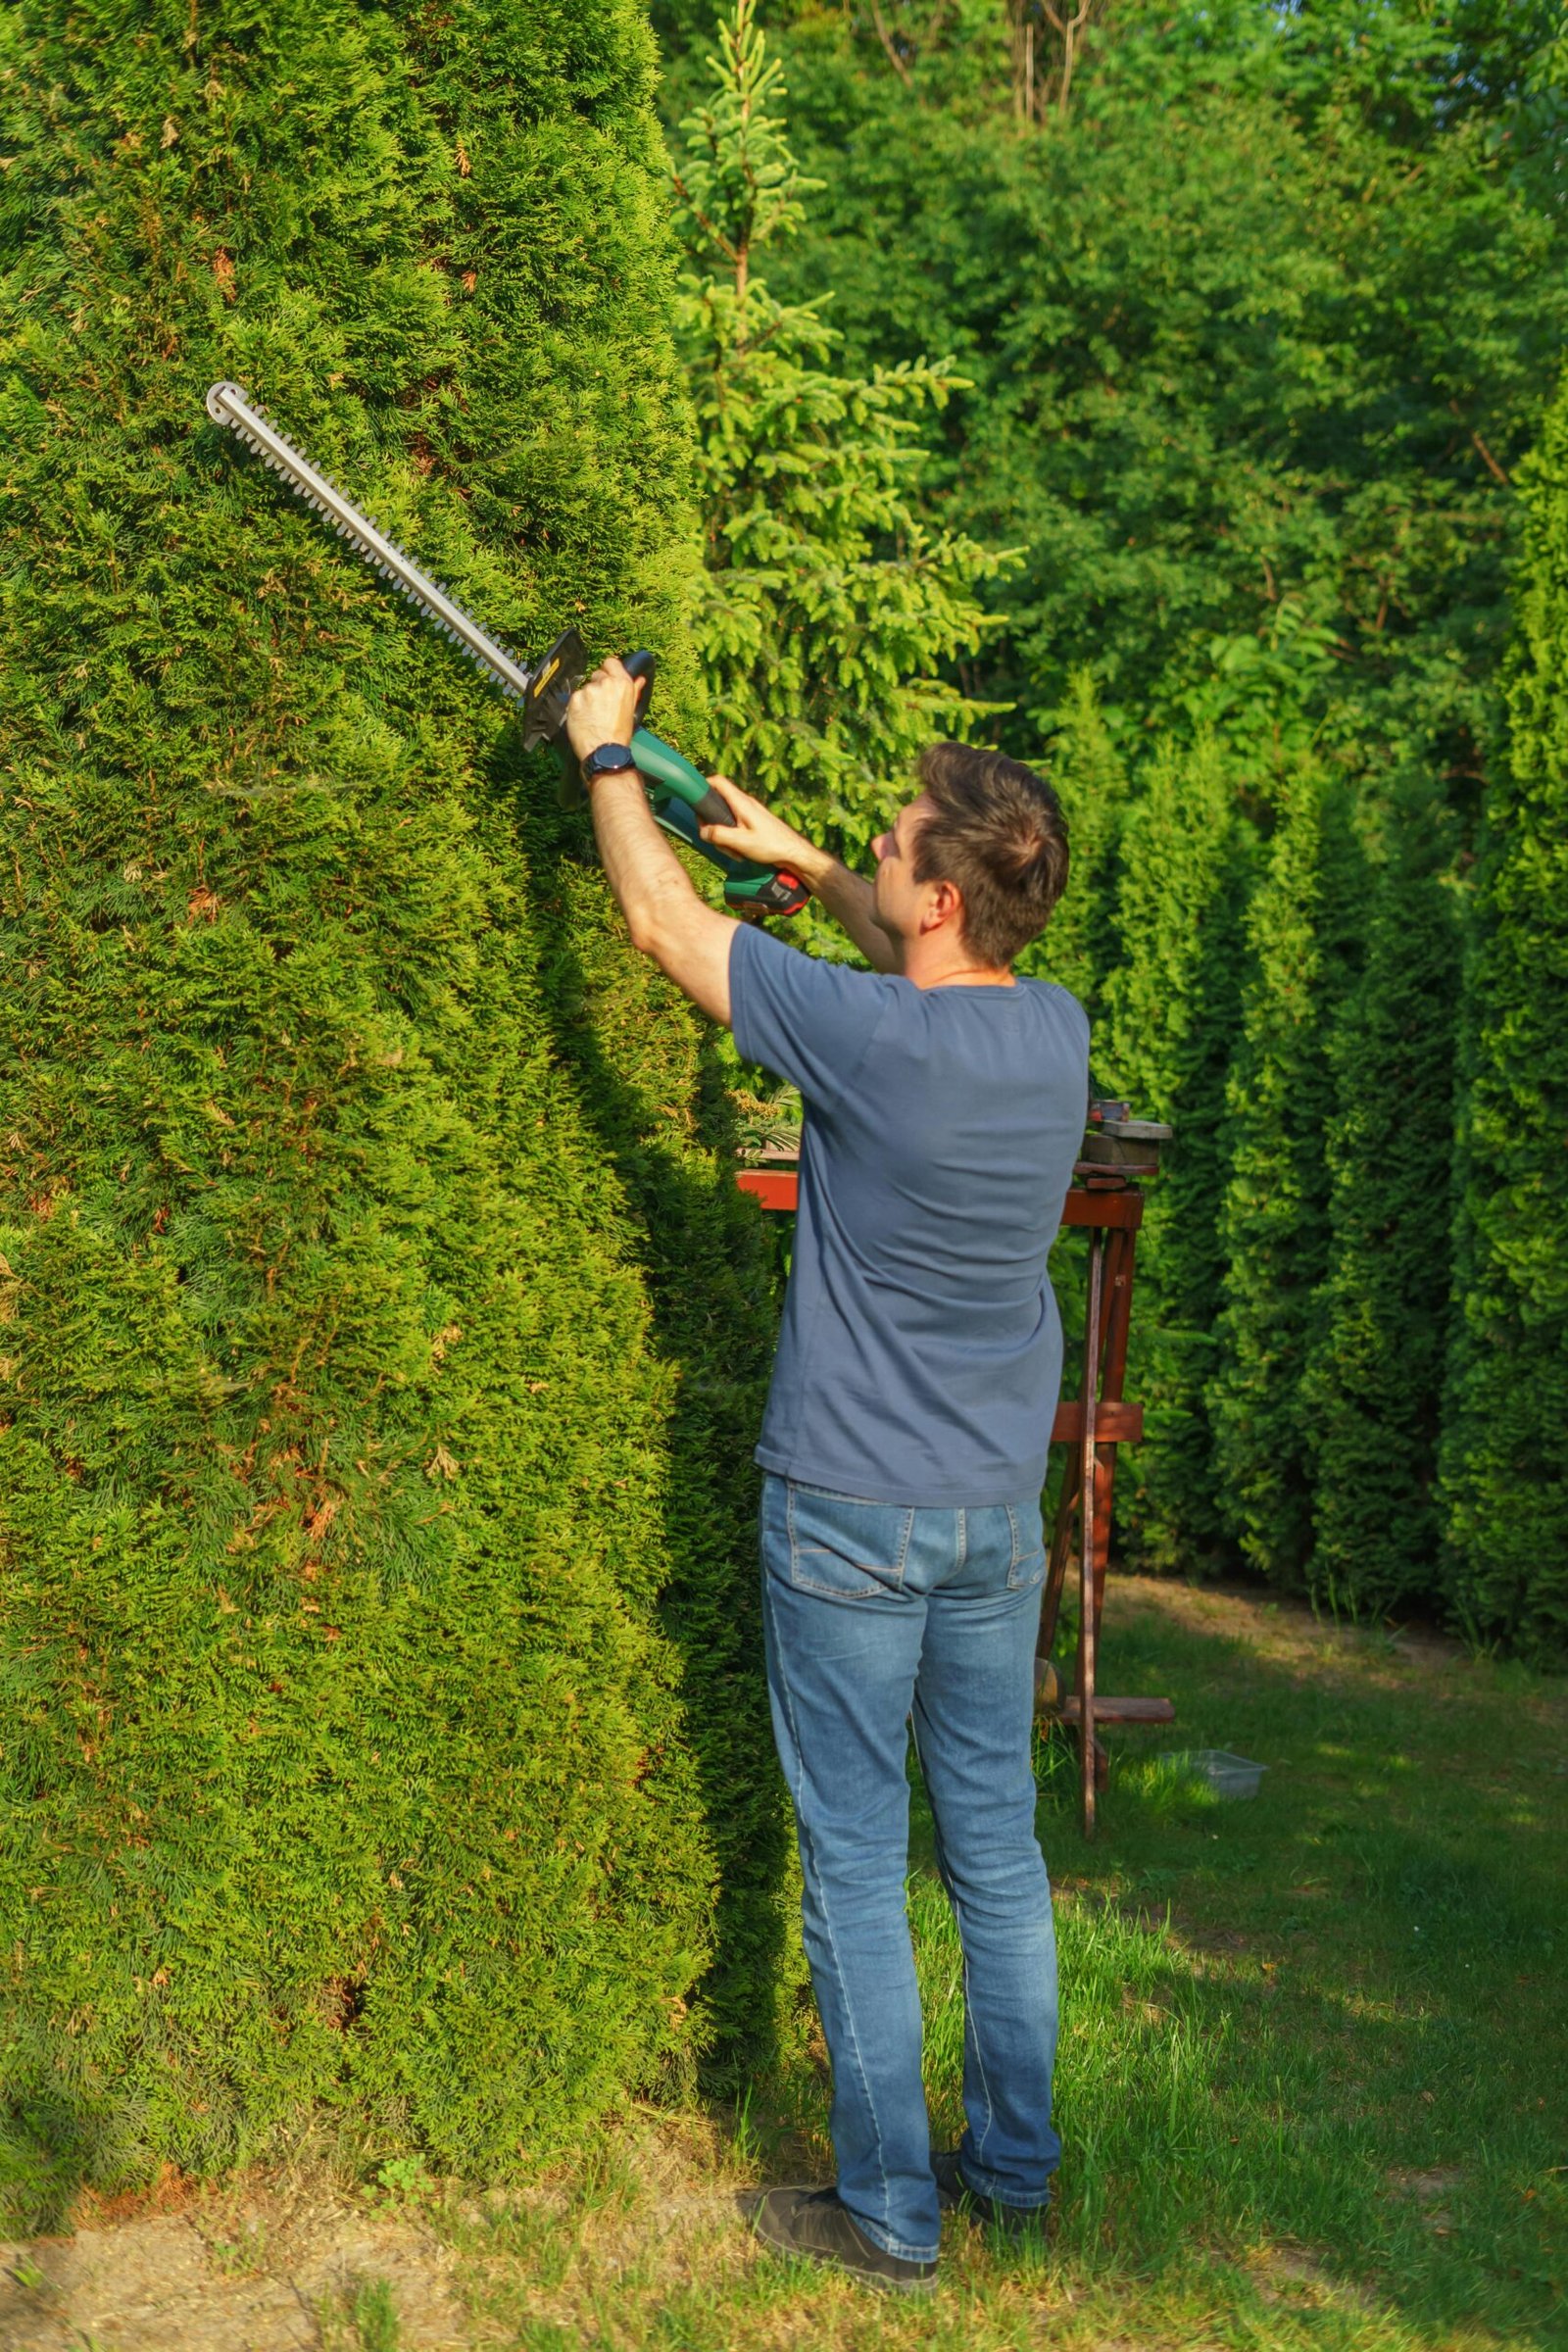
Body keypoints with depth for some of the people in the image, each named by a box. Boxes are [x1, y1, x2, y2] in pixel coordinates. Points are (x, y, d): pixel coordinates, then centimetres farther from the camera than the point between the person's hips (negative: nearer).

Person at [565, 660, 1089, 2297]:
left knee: (855, 1866, 5)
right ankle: (1015, 2166, 29)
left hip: (853, 1516, -6)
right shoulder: (1056, 1031, -4)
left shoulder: (869, 1038, -22)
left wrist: (608, 759, 8)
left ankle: (889, 2213, 15)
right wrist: (804, 865, 24)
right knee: (997, 1843, 16)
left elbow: (661, 920, -8)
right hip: (1001, 1511, 6)